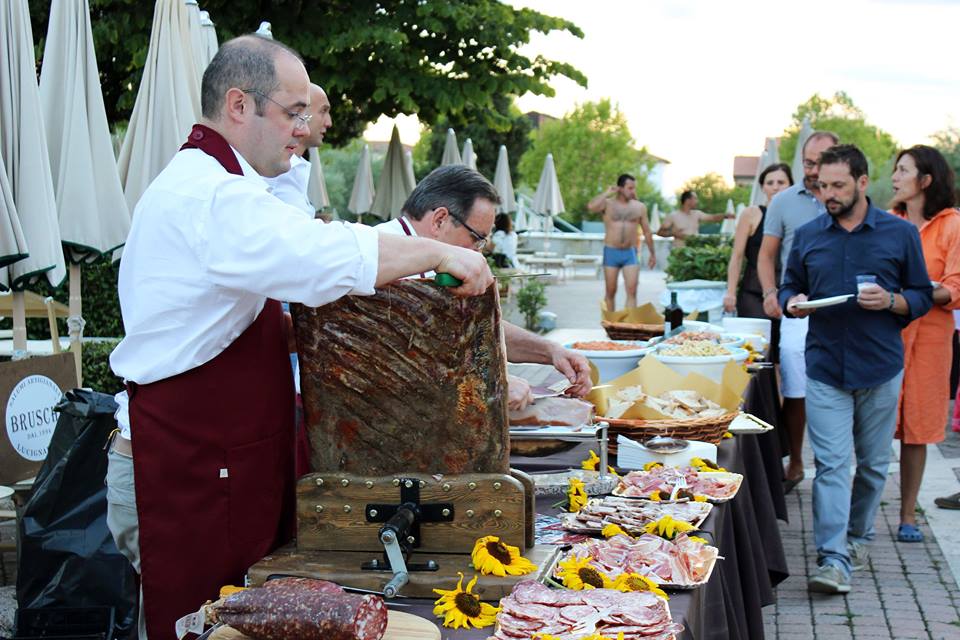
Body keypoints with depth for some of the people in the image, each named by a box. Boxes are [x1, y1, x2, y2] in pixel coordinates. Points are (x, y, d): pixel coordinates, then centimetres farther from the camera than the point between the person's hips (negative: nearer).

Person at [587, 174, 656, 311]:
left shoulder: (639, 207, 7)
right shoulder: (607, 204, 0)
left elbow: (647, 232, 14)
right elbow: (590, 207, -22)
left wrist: (652, 253, 15)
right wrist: (607, 193, -11)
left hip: (630, 253, 1)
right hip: (611, 252, -1)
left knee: (632, 291, -11)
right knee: (611, 292, 7)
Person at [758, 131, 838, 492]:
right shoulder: (784, 202, 7)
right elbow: (766, 255, 10)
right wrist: (771, 292, -6)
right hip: (798, 311, 0)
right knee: (795, 394, 2)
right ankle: (794, 465, 17)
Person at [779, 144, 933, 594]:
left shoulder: (900, 234, 1)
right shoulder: (807, 236, 5)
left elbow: (923, 296, 5)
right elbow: (789, 288, 15)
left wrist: (891, 301, -15)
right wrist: (793, 303, -8)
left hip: (881, 370, 0)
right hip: (825, 368, 0)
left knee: (873, 463, 12)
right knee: (830, 464, -7)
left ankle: (858, 537, 32)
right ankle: (833, 559, -9)